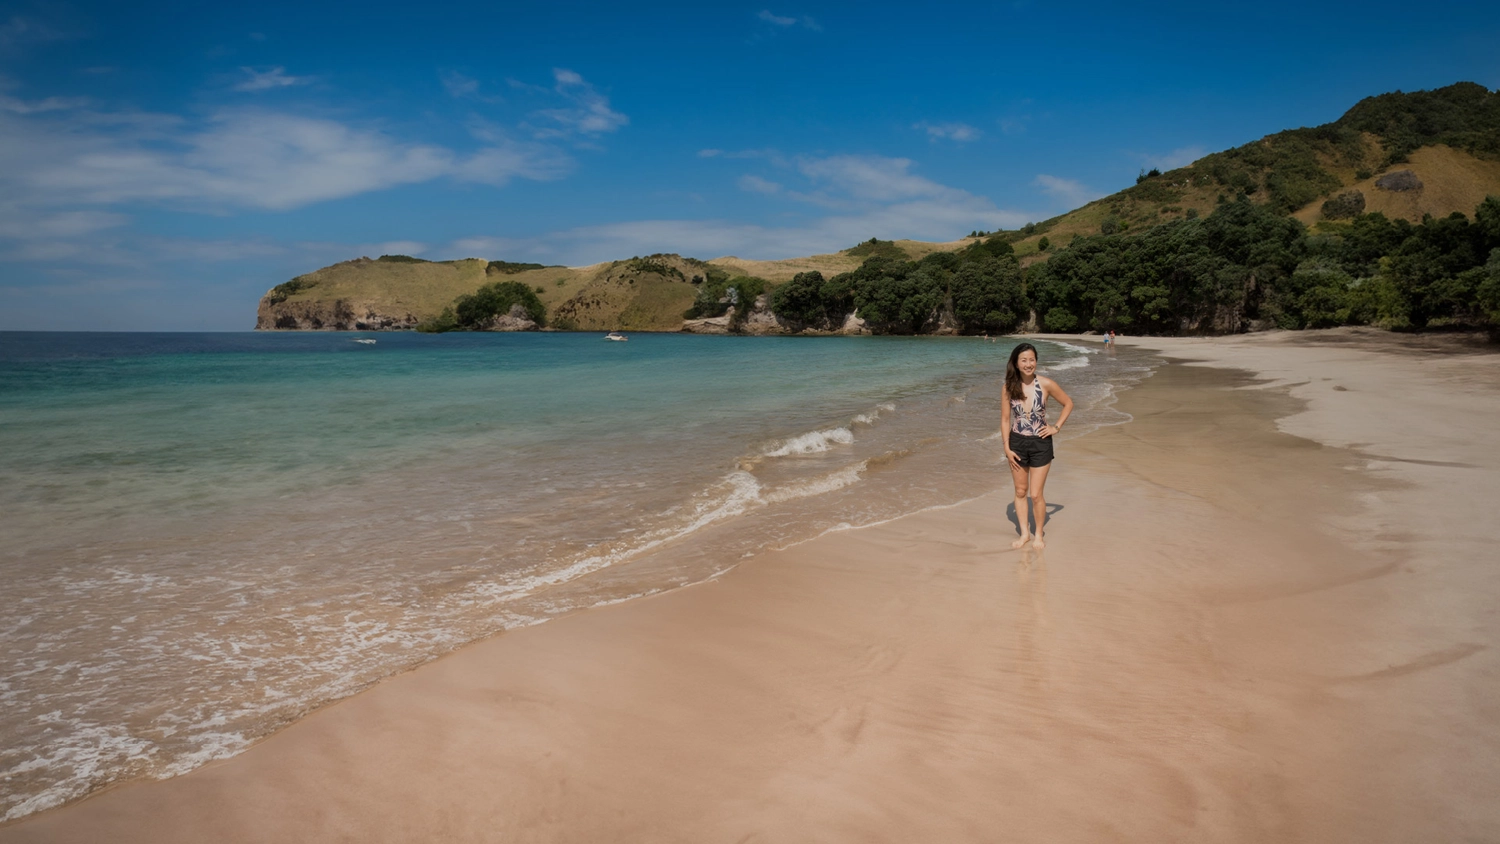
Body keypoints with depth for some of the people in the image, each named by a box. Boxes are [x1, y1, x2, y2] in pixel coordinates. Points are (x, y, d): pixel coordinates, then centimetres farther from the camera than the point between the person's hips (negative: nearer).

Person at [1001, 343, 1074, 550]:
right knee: (1020, 492, 12)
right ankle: (1024, 533, 26)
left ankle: (1039, 535, 19)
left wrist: (1056, 427, -3)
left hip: (1040, 443, -2)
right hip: (1017, 443, 2)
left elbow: (1068, 404, 4)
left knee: (1035, 494, -1)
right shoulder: (1009, 387, -5)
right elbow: (1005, 419, 0)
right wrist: (1006, 448, -5)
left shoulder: (1046, 384, -10)